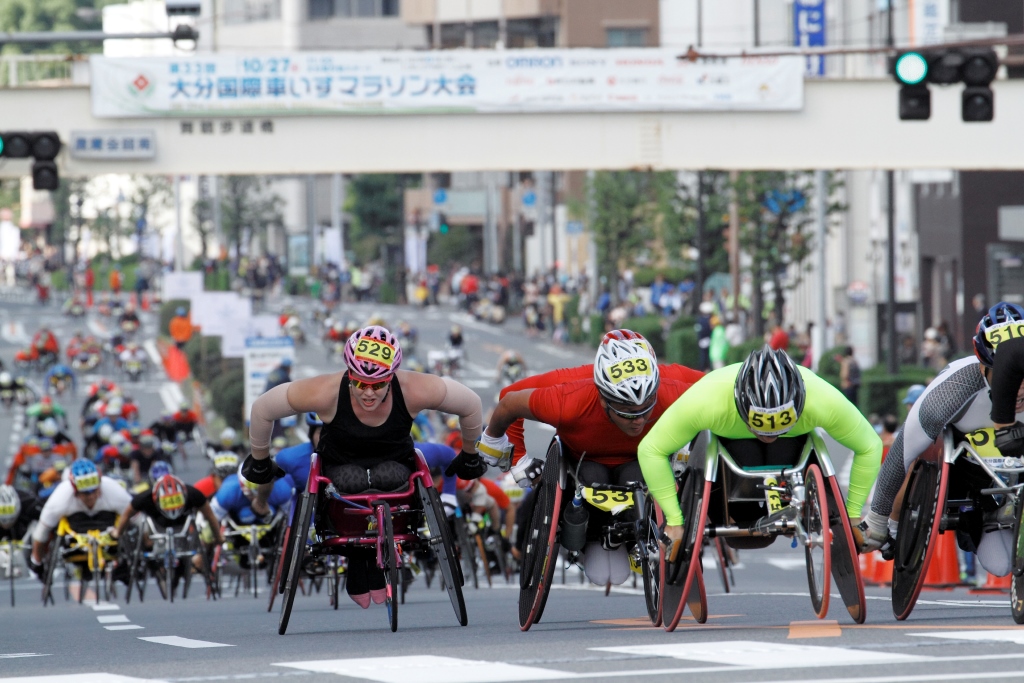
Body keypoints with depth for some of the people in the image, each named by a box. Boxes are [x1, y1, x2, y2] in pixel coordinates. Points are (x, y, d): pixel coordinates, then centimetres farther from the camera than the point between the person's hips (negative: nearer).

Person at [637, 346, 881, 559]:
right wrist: (674, 521, -26)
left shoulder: (823, 401, -40)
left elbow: (870, 447, -21)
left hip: (795, 436, 1)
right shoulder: (705, 401, -43)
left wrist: (853, 515, -17)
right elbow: (651, 450, -29)